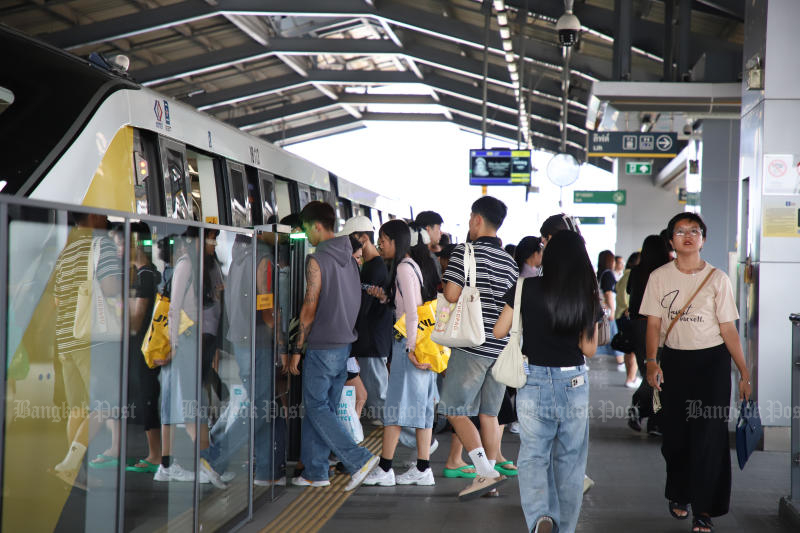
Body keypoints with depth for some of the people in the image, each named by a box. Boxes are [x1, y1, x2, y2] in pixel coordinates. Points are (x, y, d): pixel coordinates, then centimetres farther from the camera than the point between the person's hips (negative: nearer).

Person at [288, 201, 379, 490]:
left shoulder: (317, 260, -14)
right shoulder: (349, 257, 10)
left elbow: (310, 309, -15)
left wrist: (296, 349, -9)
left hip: (322, 346, -8)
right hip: (344, 343, 8)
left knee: (316, 407, -1)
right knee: (324, 407, 12)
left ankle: (359, 459, -11)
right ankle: (315, 472, 15)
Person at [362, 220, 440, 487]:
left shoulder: (405, 268, -13)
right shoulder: (417, 263, 15)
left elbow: (412, 312, -18)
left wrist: (411, 347, -21)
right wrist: (386, 297, 13)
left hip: (409, 343, -10)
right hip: (425, 343, 10)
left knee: (396, 403, -5)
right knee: (422, 404, 8)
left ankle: (384, 469, -1)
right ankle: (423, 469, 10)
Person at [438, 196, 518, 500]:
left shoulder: (465, 253, -8)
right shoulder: (510, 262, 12)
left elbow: (451, 295, -15)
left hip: (473, 344, -6)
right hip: (502, 347, 7)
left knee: (454, 410, 0)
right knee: (488, 413, 12)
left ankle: (485, 472, -9)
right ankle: (490, 476, 13)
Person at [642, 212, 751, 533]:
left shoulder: (716, 278, -3)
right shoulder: (659, 277, 1)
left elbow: (728, 329, -2)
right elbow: (654, 323, 1)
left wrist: (744, 373, -5)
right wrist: (651, 361, -13)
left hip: (712, 362, -2)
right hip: (673, 360, 2)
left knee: (708, 434, -5)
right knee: (675, 434, 8)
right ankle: (679, 495, 30)